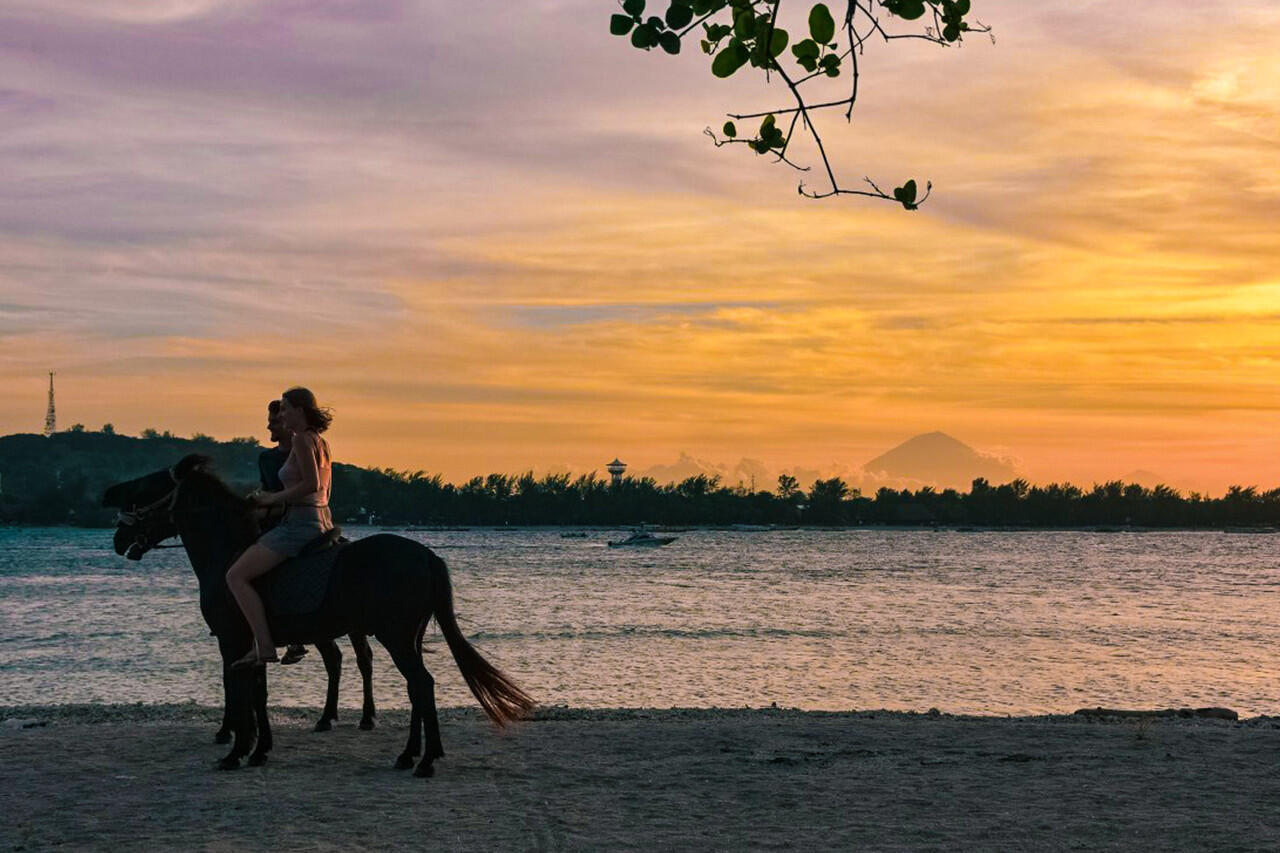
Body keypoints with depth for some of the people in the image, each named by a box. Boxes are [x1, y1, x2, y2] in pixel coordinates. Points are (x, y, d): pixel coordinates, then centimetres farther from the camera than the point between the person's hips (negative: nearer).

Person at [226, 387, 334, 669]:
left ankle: (265, 647, -20)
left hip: (300, 524, -11)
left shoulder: (302, 440, -11)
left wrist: (273, 498, -12)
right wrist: (278, 499, 21)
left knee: (236, 576, -13)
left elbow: (311, 484, -22)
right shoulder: (320, 442, 17)